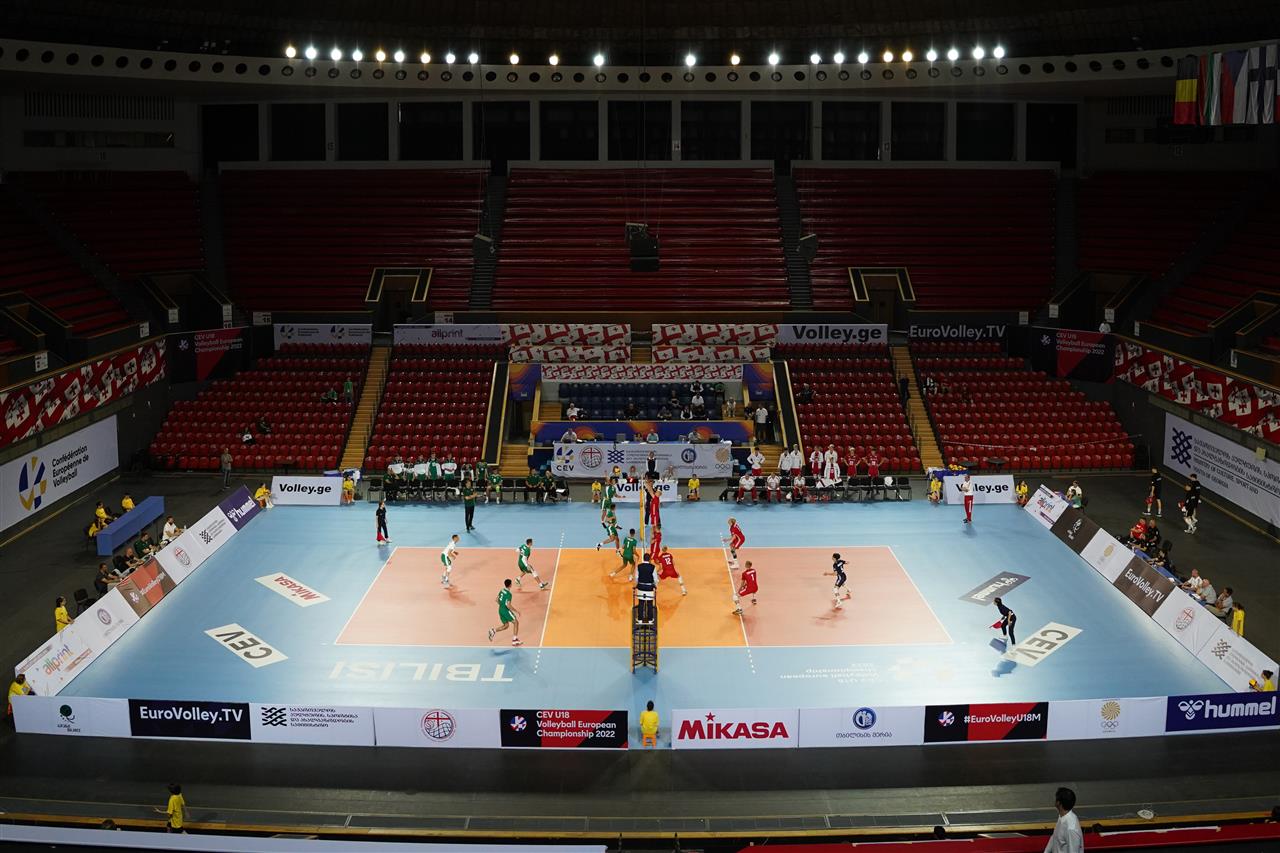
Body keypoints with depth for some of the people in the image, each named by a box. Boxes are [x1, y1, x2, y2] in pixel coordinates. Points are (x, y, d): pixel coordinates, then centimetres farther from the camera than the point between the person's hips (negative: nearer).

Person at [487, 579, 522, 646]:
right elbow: (508, 605, -25)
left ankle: (493, 631, 0)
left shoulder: (501, 590, 6)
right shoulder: (508, 594, -19)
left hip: (500, 610, 8)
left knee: (506, 625, 19)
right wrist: (516, 611, -16)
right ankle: (515, 640, 1)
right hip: (506, 610, -8)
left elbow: (497, 600, 17)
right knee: (516, 622, 4)